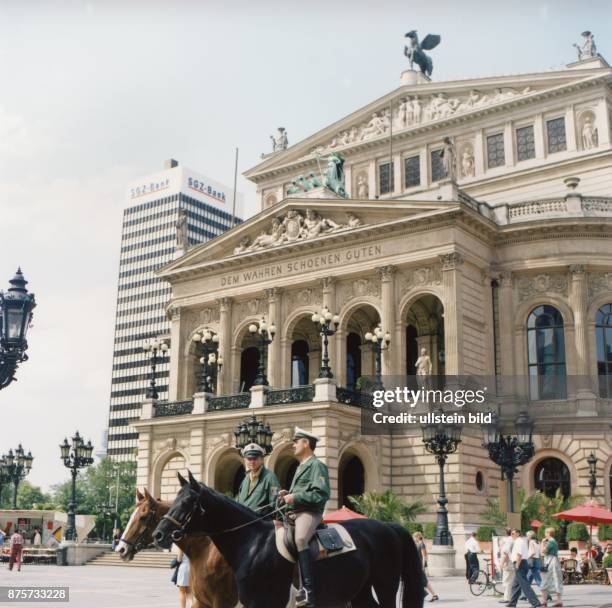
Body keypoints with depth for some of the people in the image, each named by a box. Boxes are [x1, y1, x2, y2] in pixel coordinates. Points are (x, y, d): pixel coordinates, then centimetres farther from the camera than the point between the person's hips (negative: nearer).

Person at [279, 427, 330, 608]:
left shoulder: (317, 465, -5)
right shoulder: (301, 467, 23)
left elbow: (321, 494, -15)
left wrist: (296, 497, -16)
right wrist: (288, 494, 12)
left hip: (309, 513, -10)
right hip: (294, 512, 11)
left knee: (300, 539, -35)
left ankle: (308, 591, -39)